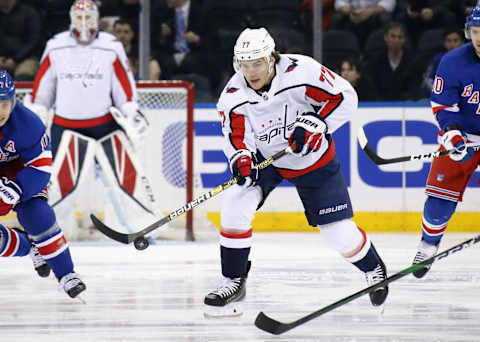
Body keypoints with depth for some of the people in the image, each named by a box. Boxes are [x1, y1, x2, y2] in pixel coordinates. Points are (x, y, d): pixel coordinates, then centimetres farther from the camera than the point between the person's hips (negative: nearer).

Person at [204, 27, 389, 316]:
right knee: (235, 206, -20)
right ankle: (234, 282, -4)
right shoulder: (233, 96, -19)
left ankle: (374, 268, 30)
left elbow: (345, 97, -21)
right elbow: (236, 136, -14)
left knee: (338, 231, -2)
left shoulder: (302, 71, -29)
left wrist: (314, 124, -32)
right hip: (264, 157, 2)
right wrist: (241, 159, -36)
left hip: (313, 158, -2)